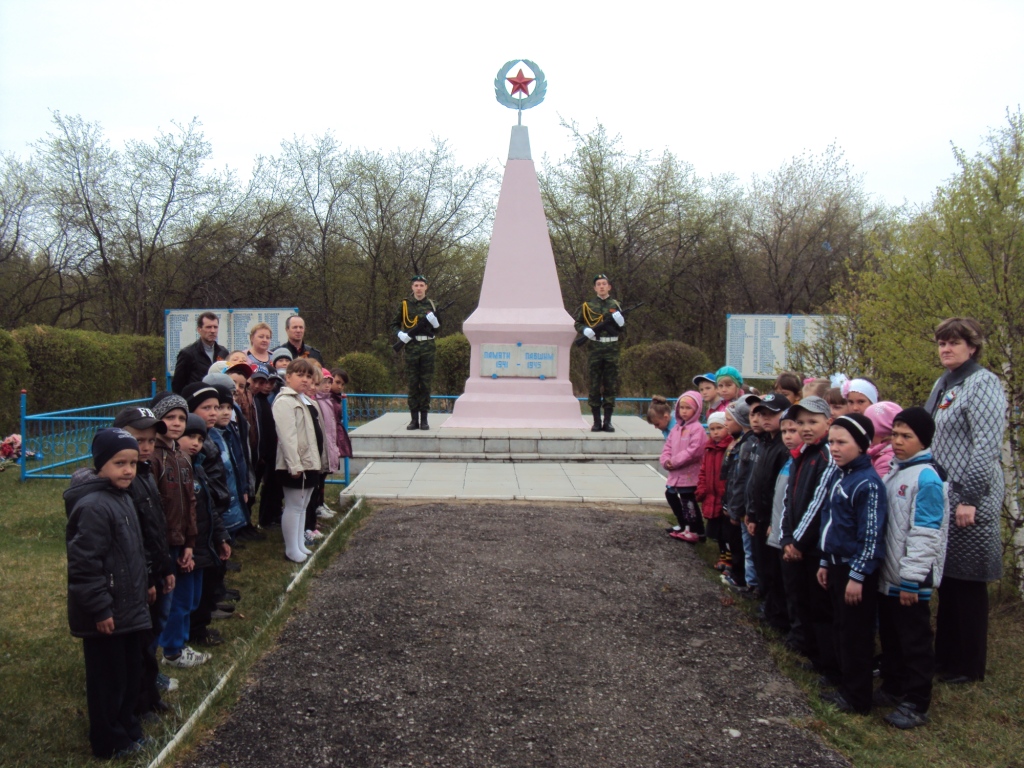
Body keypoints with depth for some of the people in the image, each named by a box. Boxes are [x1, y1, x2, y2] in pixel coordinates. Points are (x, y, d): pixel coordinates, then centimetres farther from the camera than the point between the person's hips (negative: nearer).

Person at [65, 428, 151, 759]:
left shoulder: (122, 497, 9)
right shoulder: (93, 507, -23)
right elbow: (84, 565, -25)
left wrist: (142, 587, 24)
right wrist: (100, 610, -21)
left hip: (128, 608, 9)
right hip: (106, 615, -9)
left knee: (130, 674, 20)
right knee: (108, 680, 6)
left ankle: (127, 728, 36)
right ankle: (110, 743, 22)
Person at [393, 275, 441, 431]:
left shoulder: (431, 305, 10)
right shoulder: (405, 304, 7)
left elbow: (438, 329, 14)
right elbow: (394, 325, 11)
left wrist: (434, 321, -7)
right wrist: (400, 334, -8)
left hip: (428, 347, 1)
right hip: (411, 346, 0)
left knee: (426, 383, 1)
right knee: (412, 383, 1)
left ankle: (424, 419, 6)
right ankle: (414, 419, 7)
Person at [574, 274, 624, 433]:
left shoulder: (616, 305, 11)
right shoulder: (587, 306, 6)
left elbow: (623, 328, 14)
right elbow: (577, 323, 10)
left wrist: (620, 321, -8)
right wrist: (585, 330, -9)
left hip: (612, 348, 1)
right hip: (594, 347, -1)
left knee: (611, 385, 2)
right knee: (594, 385, 1)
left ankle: (607, 421, 8)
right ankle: (596, 421, 7)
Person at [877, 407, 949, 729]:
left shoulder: (927, 477, -17)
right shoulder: (895, 472, 12)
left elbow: (925, 534, -20)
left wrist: (911, 579, -20)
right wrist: (880, 567, 19)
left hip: (911, 581, -9)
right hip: (888, 575, 9)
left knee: (915, 641, 2)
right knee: (890, 635, 19)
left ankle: (916, 704, 12)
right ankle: (893, 687, 33)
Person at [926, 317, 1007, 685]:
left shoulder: (982, 384, -13)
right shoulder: (943, 384, 14)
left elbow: (986, 447, -19)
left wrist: (970, 499, -20)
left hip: (968, 501, -8)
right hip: (943, 496, 8)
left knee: (968, 583, 2)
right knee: (947, 579, 15)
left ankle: (969, 666, 14)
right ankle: (945, 654, 26)